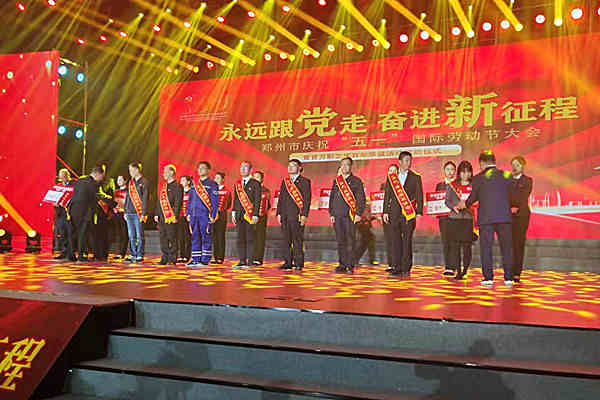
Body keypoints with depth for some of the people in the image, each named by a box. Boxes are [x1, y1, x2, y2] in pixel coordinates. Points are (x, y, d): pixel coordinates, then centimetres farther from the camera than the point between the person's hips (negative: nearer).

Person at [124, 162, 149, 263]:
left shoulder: (144, 182, -3)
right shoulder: (131, 182, 15)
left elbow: (145, 199, -8)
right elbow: (127, 197, 19)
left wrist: (143, 213, -13)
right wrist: (125, 212, 14)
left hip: (138, 213, -6)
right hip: (129, 213, 6)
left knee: (139, 236, -3)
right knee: (131, 236, 8)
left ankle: (140, 255, 3)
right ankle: (133, 255, 14)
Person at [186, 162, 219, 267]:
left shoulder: (212, 184, -1)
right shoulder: (194, 184, 16)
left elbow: (215, 202, -5)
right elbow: (190, 200, 21)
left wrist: (213, 216, -11)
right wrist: (188, 213, 13)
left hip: (205, 215, -6)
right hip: (194, 215, 6)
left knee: (206, 238, -2)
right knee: (195, 238, 8)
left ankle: (205, 260, 3)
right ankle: (195, 260, 14)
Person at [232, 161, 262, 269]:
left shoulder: (255, 184, -2)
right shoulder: (237, 184, 15)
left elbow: (257, 201, -6)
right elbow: (235, 199, 17)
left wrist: (255, 215, -13)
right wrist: (233, 213, 9)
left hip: (250, 215, -5)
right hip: (240, 215, 5)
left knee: (250, 239, -3)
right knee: (240, 239, 5)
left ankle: (249, 261, 0)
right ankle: (242, 261, 9)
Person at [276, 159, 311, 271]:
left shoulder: (305, 181, 1)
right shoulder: (284, 181, 18)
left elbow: (307, 200, -5)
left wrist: (304, 215, -13)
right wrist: (279, 213, 11)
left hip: (297, 215, -5)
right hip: (285, 215, 6)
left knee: (298, 240, -4)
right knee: (287, 240, 7)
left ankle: (298, 263, 1)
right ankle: (288, 262, 13)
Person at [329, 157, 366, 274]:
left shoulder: (356, 181, 5)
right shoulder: (336, 181, 17)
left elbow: (361, 199, 0)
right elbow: (332, 198, 18)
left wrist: (358, 214, -9)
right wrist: (331, 213, 11)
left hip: (350, 215, -4)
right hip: (337, 216, 4)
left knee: (350, 241, -5)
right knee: (340, 241, 5)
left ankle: (350, 265, -1)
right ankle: (342, 265, 12)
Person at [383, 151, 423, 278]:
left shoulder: (415, 177, 5)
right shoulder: (391, 177, 11)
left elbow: (419, 196, 3)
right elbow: (387, 195, 13)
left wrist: (419, 212, -5)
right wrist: (385, 211, 7)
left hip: (409, 213, -2)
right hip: (395, 213, 2)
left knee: (407, 241, -1)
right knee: (396, 241, 3)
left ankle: (406, 269, 3)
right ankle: (396, 268, 9)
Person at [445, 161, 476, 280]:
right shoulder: (451, 185, 10)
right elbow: (447, 201, 6)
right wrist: (455, 207, -12)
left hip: (468, 218, -1)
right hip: (454, 218, 1)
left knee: (467, 246, -3)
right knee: (455, 246, -2)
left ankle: (465, 270, 7)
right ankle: (458, 271, 5)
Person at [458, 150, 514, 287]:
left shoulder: (479, 178, -2)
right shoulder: (507, 176, 6)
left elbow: (473, 197, 6)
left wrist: (464, 204, 25)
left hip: (486, 217, -2)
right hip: (505, 216, 2)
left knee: (486, 247, 4)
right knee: (506, 247, 10)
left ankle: (488, 278, 1)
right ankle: (508, 278, 11)